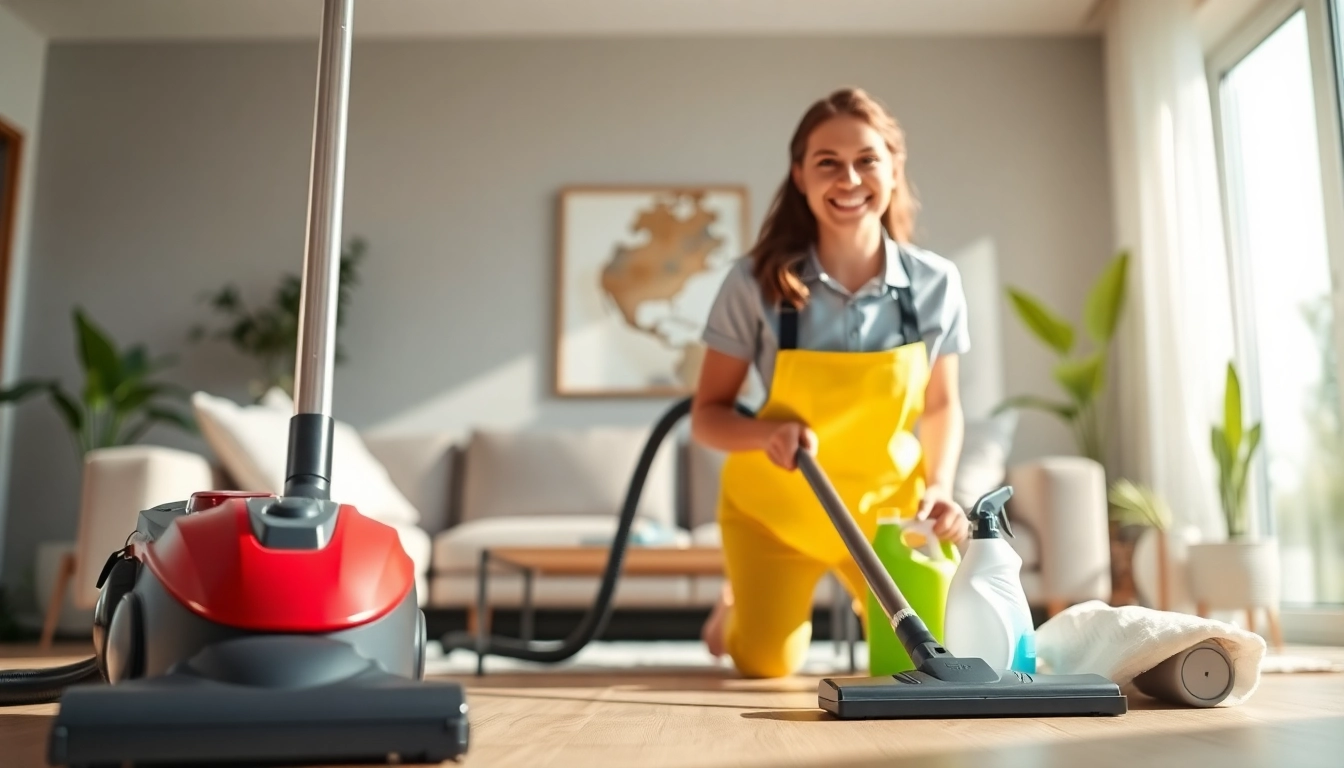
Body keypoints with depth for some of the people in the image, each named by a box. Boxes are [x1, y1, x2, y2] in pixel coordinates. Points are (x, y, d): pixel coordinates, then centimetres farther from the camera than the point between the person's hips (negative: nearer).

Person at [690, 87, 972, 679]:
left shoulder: (935, 283, -13)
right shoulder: (755, 281, -20)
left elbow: (941, 405, 1)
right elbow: (707, 415, -13)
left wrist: (939, 487, -14)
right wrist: (769, 432, -32)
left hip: (887, 503, 2)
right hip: (774, 503, -2)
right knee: (766, 666, -2)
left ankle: (864, 594, 34)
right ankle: (742, 594, 34)